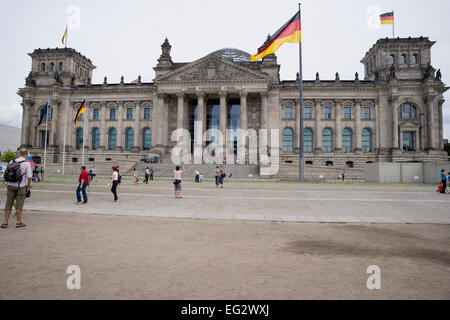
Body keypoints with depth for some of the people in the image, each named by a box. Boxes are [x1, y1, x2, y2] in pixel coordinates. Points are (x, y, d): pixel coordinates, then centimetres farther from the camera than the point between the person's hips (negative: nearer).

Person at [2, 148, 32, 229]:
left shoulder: (11, 162, 3)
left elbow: (6, 173, 7)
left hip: (10, 185, 4)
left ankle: (5, 222, 11)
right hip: (21, 187, -4)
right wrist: (28, 186, 1)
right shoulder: (27, 164, -11)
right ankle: (19, 222, 9)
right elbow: (29, 177, -14)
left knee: (8, 204, 9)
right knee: (19, 204, 4)